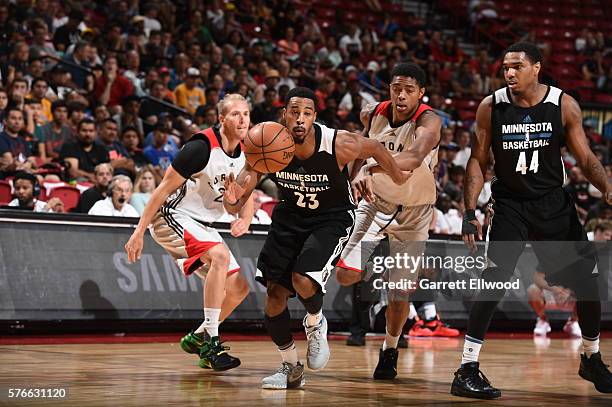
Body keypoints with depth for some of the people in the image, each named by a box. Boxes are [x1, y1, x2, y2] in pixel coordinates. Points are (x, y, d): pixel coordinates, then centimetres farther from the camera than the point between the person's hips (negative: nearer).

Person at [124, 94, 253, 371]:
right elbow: (165, 187, -18)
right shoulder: (202, 146, -21)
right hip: (172, 217, -9)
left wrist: (245, 219, -10)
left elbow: (246, 195, 14)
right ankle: (210, 343, -28)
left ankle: (198, 338, 25)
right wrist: (139, 232, -19)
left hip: (201, 227, 9)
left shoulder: (244, 153, 2)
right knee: (220, 255, -32)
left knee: (239, 288, 5)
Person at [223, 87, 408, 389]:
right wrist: (232, 199, -42)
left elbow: (376, 149, -5)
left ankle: (315, 324, 8)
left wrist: (400, 181, 7)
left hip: (331, 219, -4)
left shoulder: (339, 145, -28)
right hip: (290, 216, 4)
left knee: (303, 279, -27)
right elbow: (234, 207, -18)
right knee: (274, 293, -1)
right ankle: (291, 368, 20)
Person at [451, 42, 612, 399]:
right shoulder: (491, 108, -7)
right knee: (495, 281, -19)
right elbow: (478, 161, -1)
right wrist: (470, 212, -10)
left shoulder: (564, 105, -7)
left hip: (554, 203, 2)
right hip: (511, 205, -2)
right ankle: (468, 370, -14)